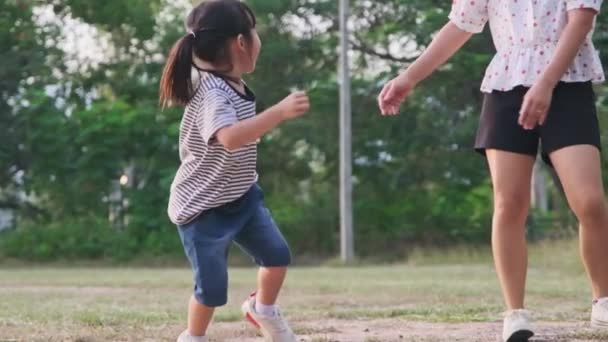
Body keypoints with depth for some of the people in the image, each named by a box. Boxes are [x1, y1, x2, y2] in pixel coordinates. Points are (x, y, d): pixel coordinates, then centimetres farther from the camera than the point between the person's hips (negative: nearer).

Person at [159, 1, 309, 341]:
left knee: (278, 255, 10)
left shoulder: (234, 84, 2)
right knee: (212, 287, -2)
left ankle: (262, 310, 38)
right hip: (203, 205, -8)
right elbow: (230, 138, -49)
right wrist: (280, 112, -54)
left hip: (242, 195, 8)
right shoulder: (212, 93, -28)